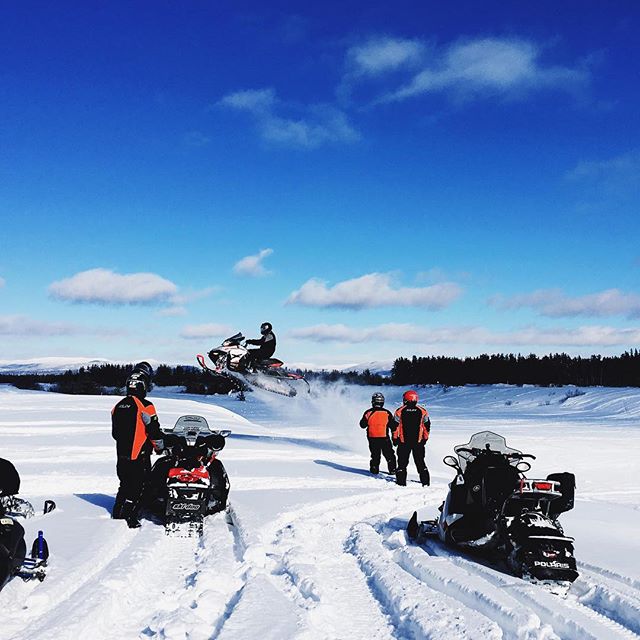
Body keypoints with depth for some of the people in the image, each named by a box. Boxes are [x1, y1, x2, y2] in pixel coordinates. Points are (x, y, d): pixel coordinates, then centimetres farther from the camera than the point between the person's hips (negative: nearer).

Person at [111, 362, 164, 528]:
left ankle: (117, 515, 25)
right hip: (140, 457, -7)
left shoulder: (118, 406, 6)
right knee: (137, 488, 1)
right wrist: (160, 447, 3)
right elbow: (154, 432, -15)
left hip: (122, 454, 7)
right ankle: (130, 519, 0)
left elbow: (115, 433, 14)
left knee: (125, 485, 19)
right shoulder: (145, 406, -16)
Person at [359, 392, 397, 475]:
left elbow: (363, 425, 3)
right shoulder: (387, 413, -6)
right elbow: (393, 426, -2)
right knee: (389, 454, 13)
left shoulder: (368, 413, -6)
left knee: (375, 454, 17)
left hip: (372, 438, 1)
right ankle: (392, 469, 11)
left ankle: (374, 469, 16)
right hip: (384, 438, -1)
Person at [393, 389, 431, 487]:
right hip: (418, 442, 1)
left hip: (403, 442, -1)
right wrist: (425, 438, 17)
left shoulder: (399, 411, -4)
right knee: (420, 462, 10)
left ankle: (401, 481, 5)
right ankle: (425, 481, 9)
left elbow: (395, 427, -1)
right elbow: (427, 426, 6)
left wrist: (395, 439, 9)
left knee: (402, 462, 7)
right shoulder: (422, 411, 0)